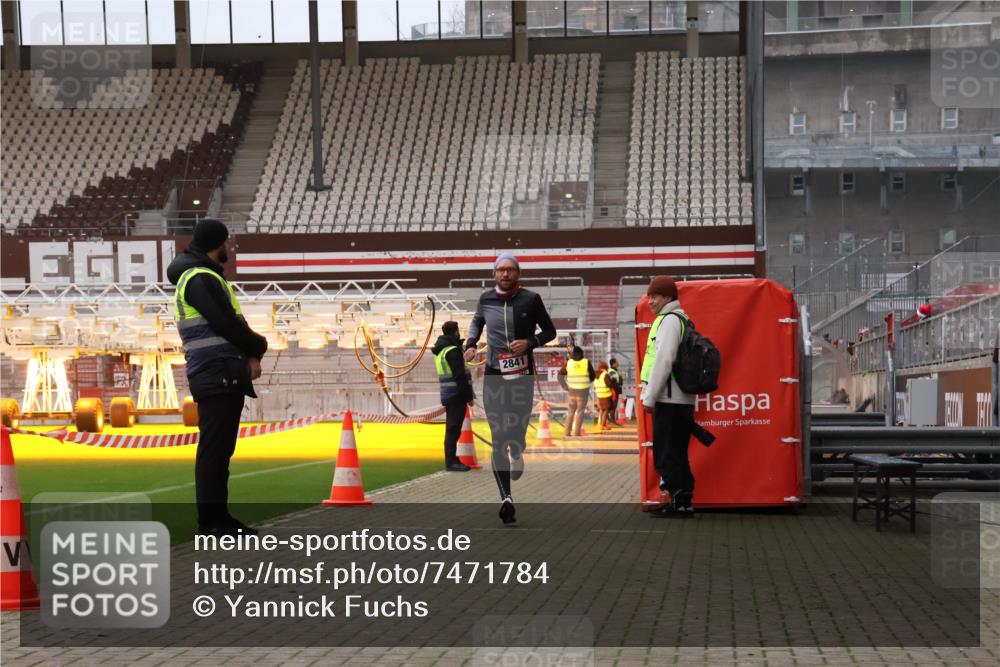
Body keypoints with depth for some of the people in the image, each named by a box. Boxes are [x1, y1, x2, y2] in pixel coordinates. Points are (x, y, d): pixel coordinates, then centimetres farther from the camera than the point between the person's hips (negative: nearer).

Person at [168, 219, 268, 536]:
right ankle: (210, 521, -5)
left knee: (220, 449, 12)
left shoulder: (207, 277, 21)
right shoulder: (200, 279, -11)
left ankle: (219, 516, 16)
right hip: (216, 376, -10)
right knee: (213, 448, -8)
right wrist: (259, 347, 0)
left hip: (229, 377, 10)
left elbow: (233, 322, 17)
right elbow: (227, 325, -17)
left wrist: (250, 355, 0)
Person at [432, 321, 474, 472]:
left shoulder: (441, 350, 14)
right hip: (456, 394, -10)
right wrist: (469, 395, -15)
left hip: (449, 395, 10)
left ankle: (452, 460, 19)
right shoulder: (453, 350, -15)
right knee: (453, 429, -8)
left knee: (452, 428, 14)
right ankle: (451, 462, -7)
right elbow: (459, 375, -19)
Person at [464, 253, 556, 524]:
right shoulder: (486, 299, 5)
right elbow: (477, 321, 26)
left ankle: (516, 454, 42)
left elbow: (549, 331, 7)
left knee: (517, 435, 2)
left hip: (522, 374, -1)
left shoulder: (531, 299, -2)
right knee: (498, 439, -8)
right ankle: (505, 497, -11)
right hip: (494, 375, 1)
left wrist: (530, 342, -11)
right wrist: (470, 344, 9)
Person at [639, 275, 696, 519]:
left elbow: (663, 360, -19)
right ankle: (683, 502, 17)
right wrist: (649, 394, 20)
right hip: (682, 400, 10)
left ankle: (680, 502, -6)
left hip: (669, 399, -10)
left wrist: (649, 397, -15)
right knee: (676, 454, 14)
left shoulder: (669, 320, -11)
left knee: (667, 455, -7)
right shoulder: (681, 319, 20)